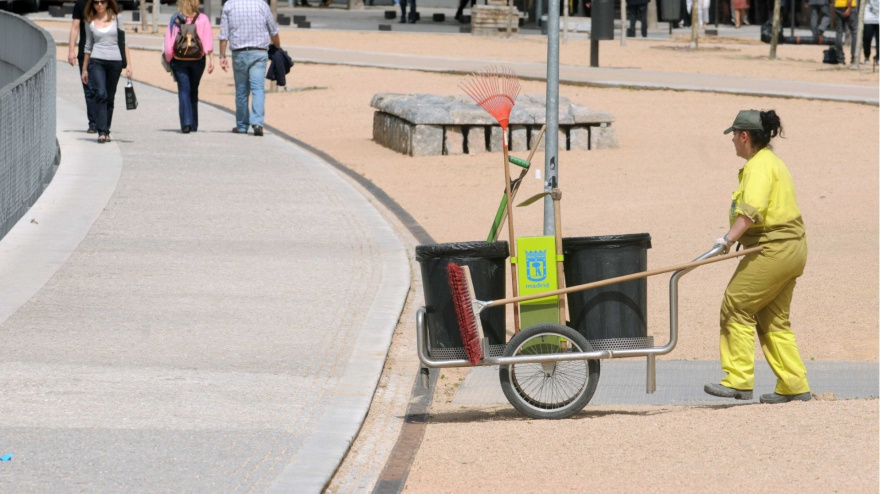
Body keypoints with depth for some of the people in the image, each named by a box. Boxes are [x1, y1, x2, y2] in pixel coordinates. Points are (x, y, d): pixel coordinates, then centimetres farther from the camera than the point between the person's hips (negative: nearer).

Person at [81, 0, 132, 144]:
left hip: (115, 62, 1)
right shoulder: (90, 22, 8)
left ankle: (106, 131, 13)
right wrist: (84, 69, 17)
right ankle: (102, 132, -19)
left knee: (110, 98, 5)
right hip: (97, 61, -1)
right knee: (100, 94, -16)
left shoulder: (116, 18, 7)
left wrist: (128, 64, 0)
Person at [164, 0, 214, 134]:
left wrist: (168, 60, 5)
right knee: (193, 90, 15)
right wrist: (211, 59, -5)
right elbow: (208, 41, -6)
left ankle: (186, 123, -19)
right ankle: (193, 125, 21)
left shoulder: (174, 20, -1)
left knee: (183, 90, -2)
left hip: (179, 60, -1)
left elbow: (168, 42, -2)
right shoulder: (203, 19, -1)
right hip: (197, 59, 1)